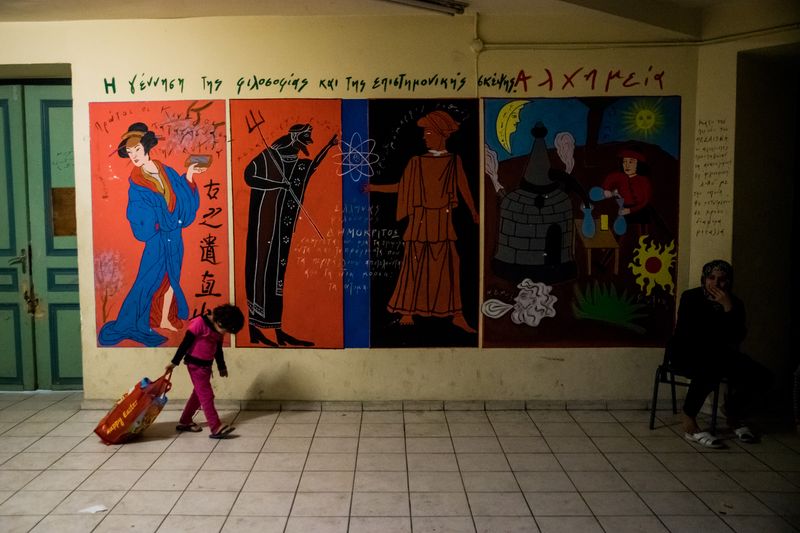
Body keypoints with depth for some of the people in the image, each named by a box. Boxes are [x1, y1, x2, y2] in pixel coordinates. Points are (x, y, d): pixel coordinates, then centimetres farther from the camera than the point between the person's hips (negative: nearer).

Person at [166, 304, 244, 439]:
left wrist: (221, 367, 25)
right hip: (195, 364, -8)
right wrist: (174, 362, -13)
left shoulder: (218, 330, 4)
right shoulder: (199, 323, -19)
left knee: (199, 394, 16)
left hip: (206, 365, 8)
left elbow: (218, 349, 17)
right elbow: (185, 343, -17)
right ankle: (216, 428, -10)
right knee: (206, 395, -9)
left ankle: (184, 422, 31)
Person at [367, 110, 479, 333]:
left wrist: (474, 212, 11)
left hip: (443, 221, 0)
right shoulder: (417, 162, 6)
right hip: (421, 220, 1)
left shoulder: (453, 160, 3)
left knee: (449, 267, 0)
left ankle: (457, 315, 7)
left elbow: (464, 188, 8)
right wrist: (375, 187, 5)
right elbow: (401, 187, 9)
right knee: (414, 266, 2)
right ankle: (408, 313, 11)